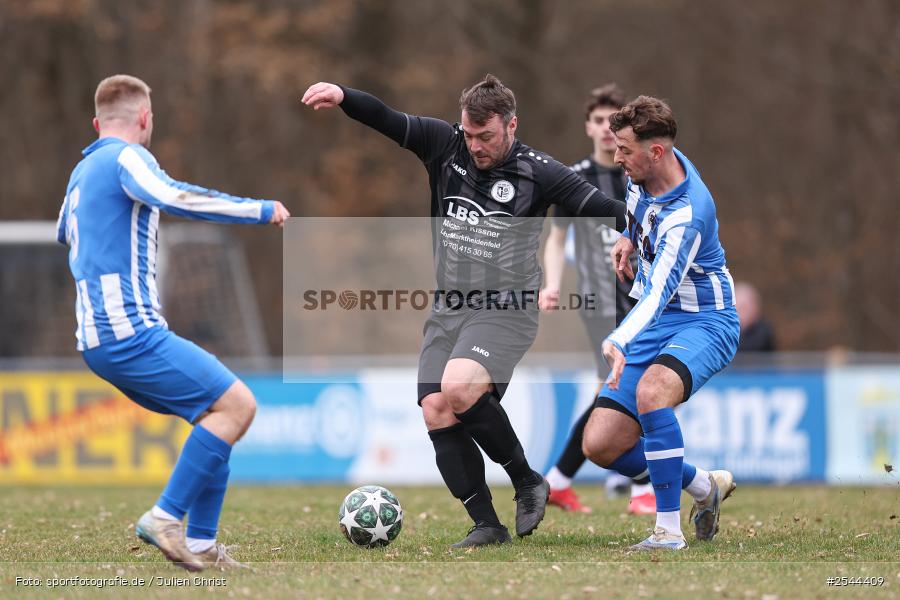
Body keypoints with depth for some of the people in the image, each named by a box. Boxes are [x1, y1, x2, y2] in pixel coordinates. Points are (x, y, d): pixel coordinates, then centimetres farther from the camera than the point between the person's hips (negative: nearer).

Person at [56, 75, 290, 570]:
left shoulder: (82, 171, 20)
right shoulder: (126, 157, -7)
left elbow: (66, 233, 40)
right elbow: (171, 196, -28)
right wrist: (262, 210, -20)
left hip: (98, 336, 9)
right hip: (131, 331, -9)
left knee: (217, 415, 13)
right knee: (237, 404, -11)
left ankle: (199, 543, 7)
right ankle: (165, 518, -13)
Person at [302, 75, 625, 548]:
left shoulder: (537, 172, -6)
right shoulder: (445, 146, 4)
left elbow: (601, 207, -8)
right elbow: (387, 120, -5)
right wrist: (342, 96, -23)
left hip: (506, 309, -5)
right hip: (448, 309, 5)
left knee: (458, 389, -28)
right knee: (436, 414, -8)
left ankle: (528, 483, -8)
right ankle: (487, 526, -1)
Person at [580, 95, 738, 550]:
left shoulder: (686, 216, -29)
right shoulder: (644, 171, -3)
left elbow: (658, 294, -40)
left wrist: (618, 342, -55)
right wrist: (629, 236, 11)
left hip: (703, 323, -8)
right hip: (654, 323, 8)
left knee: (651, 392, -40)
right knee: (600, 446, -3)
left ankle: (669, 530, -31)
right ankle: (704, 486, 21)